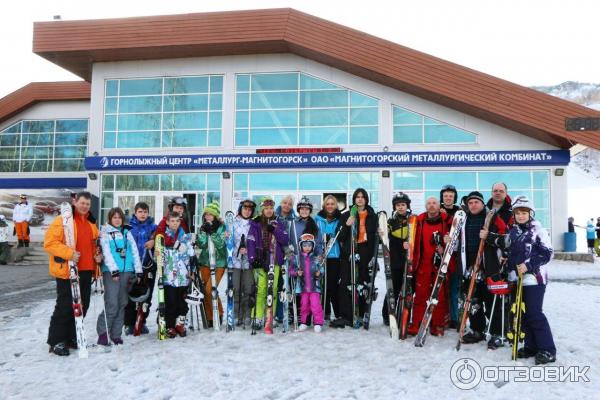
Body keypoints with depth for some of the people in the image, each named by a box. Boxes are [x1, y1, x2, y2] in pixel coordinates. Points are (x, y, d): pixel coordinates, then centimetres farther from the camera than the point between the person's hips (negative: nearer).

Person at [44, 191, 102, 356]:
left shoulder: (91, 222, 14)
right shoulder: (63, 220, -8)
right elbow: (49, 242, -16)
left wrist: (97, 254, 6)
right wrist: (69, 253, -25)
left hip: (86, 270, 7)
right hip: (66, 270, -7)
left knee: (82, 305, 12)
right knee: (65, 306, -4)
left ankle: (71, 337, 25)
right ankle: (56, 341, 8)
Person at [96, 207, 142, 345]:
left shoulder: (127, 232, 15)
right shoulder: (105, 233, 5)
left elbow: (134, 251, 10)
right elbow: (106, 253, -6)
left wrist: (138, 270, 3)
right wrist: (113, 269, -17)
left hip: (127, 271, 4)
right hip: (111, 272, -4)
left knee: (122, 304, 6)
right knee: (112, 304, -12)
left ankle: (116, 334, 14)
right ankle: (103, 332, 2)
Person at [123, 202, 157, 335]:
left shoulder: (153, 227, 8)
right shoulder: (128, 226, 1)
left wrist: (154, 241, -15)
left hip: (148, 266, 2)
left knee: (146, 296, 7)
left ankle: (142, 322, 19)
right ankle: (129, 323, 10)